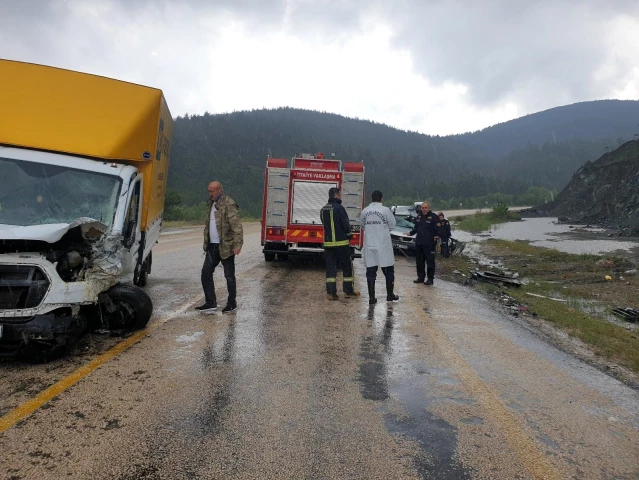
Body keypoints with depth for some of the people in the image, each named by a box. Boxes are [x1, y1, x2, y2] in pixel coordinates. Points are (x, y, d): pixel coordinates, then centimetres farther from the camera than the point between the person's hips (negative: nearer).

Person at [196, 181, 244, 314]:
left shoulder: (229, 204, -14)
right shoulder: (212, 203, 14)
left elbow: (237, 226, -20)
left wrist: (238, 244, -26)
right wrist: (206, 242, 18)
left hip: (226, 246, -8)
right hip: (212, 246, 8)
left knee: (229, 276, 4)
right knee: (206, 273, 4)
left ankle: (232, 303, 17)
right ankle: (210, 303, 12)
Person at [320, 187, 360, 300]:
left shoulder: (323, 209, 9)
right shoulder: (339, 208, -13)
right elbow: (346, 225, -12)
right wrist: (348, 236, 5)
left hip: (328, 243, 6)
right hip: (341, 243, -5)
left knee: (330, 267, 6)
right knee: (347, 266, 8)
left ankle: (331, 293, 4)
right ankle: (348, 291, 15)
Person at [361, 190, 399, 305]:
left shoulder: (365, 211, 1)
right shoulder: (385, 210, -9)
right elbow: (393, 224, 0)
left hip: (369, 246, 3)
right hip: (383, 245, -2)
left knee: (370, 272, 6)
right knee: (388, 271, 13)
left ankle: (371, 297, 6)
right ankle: (390, 295, 22)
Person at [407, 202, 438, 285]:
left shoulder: (434, 217, -6)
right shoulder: (419, 216, 14)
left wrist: (437, 236, -22)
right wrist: (410, 233, 16)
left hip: (429, 244, -7)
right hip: (418, 243, 7)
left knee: (430, 261, -2)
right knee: (419, 261, 12)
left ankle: (430, 278, 6)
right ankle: (421, 277, 24)